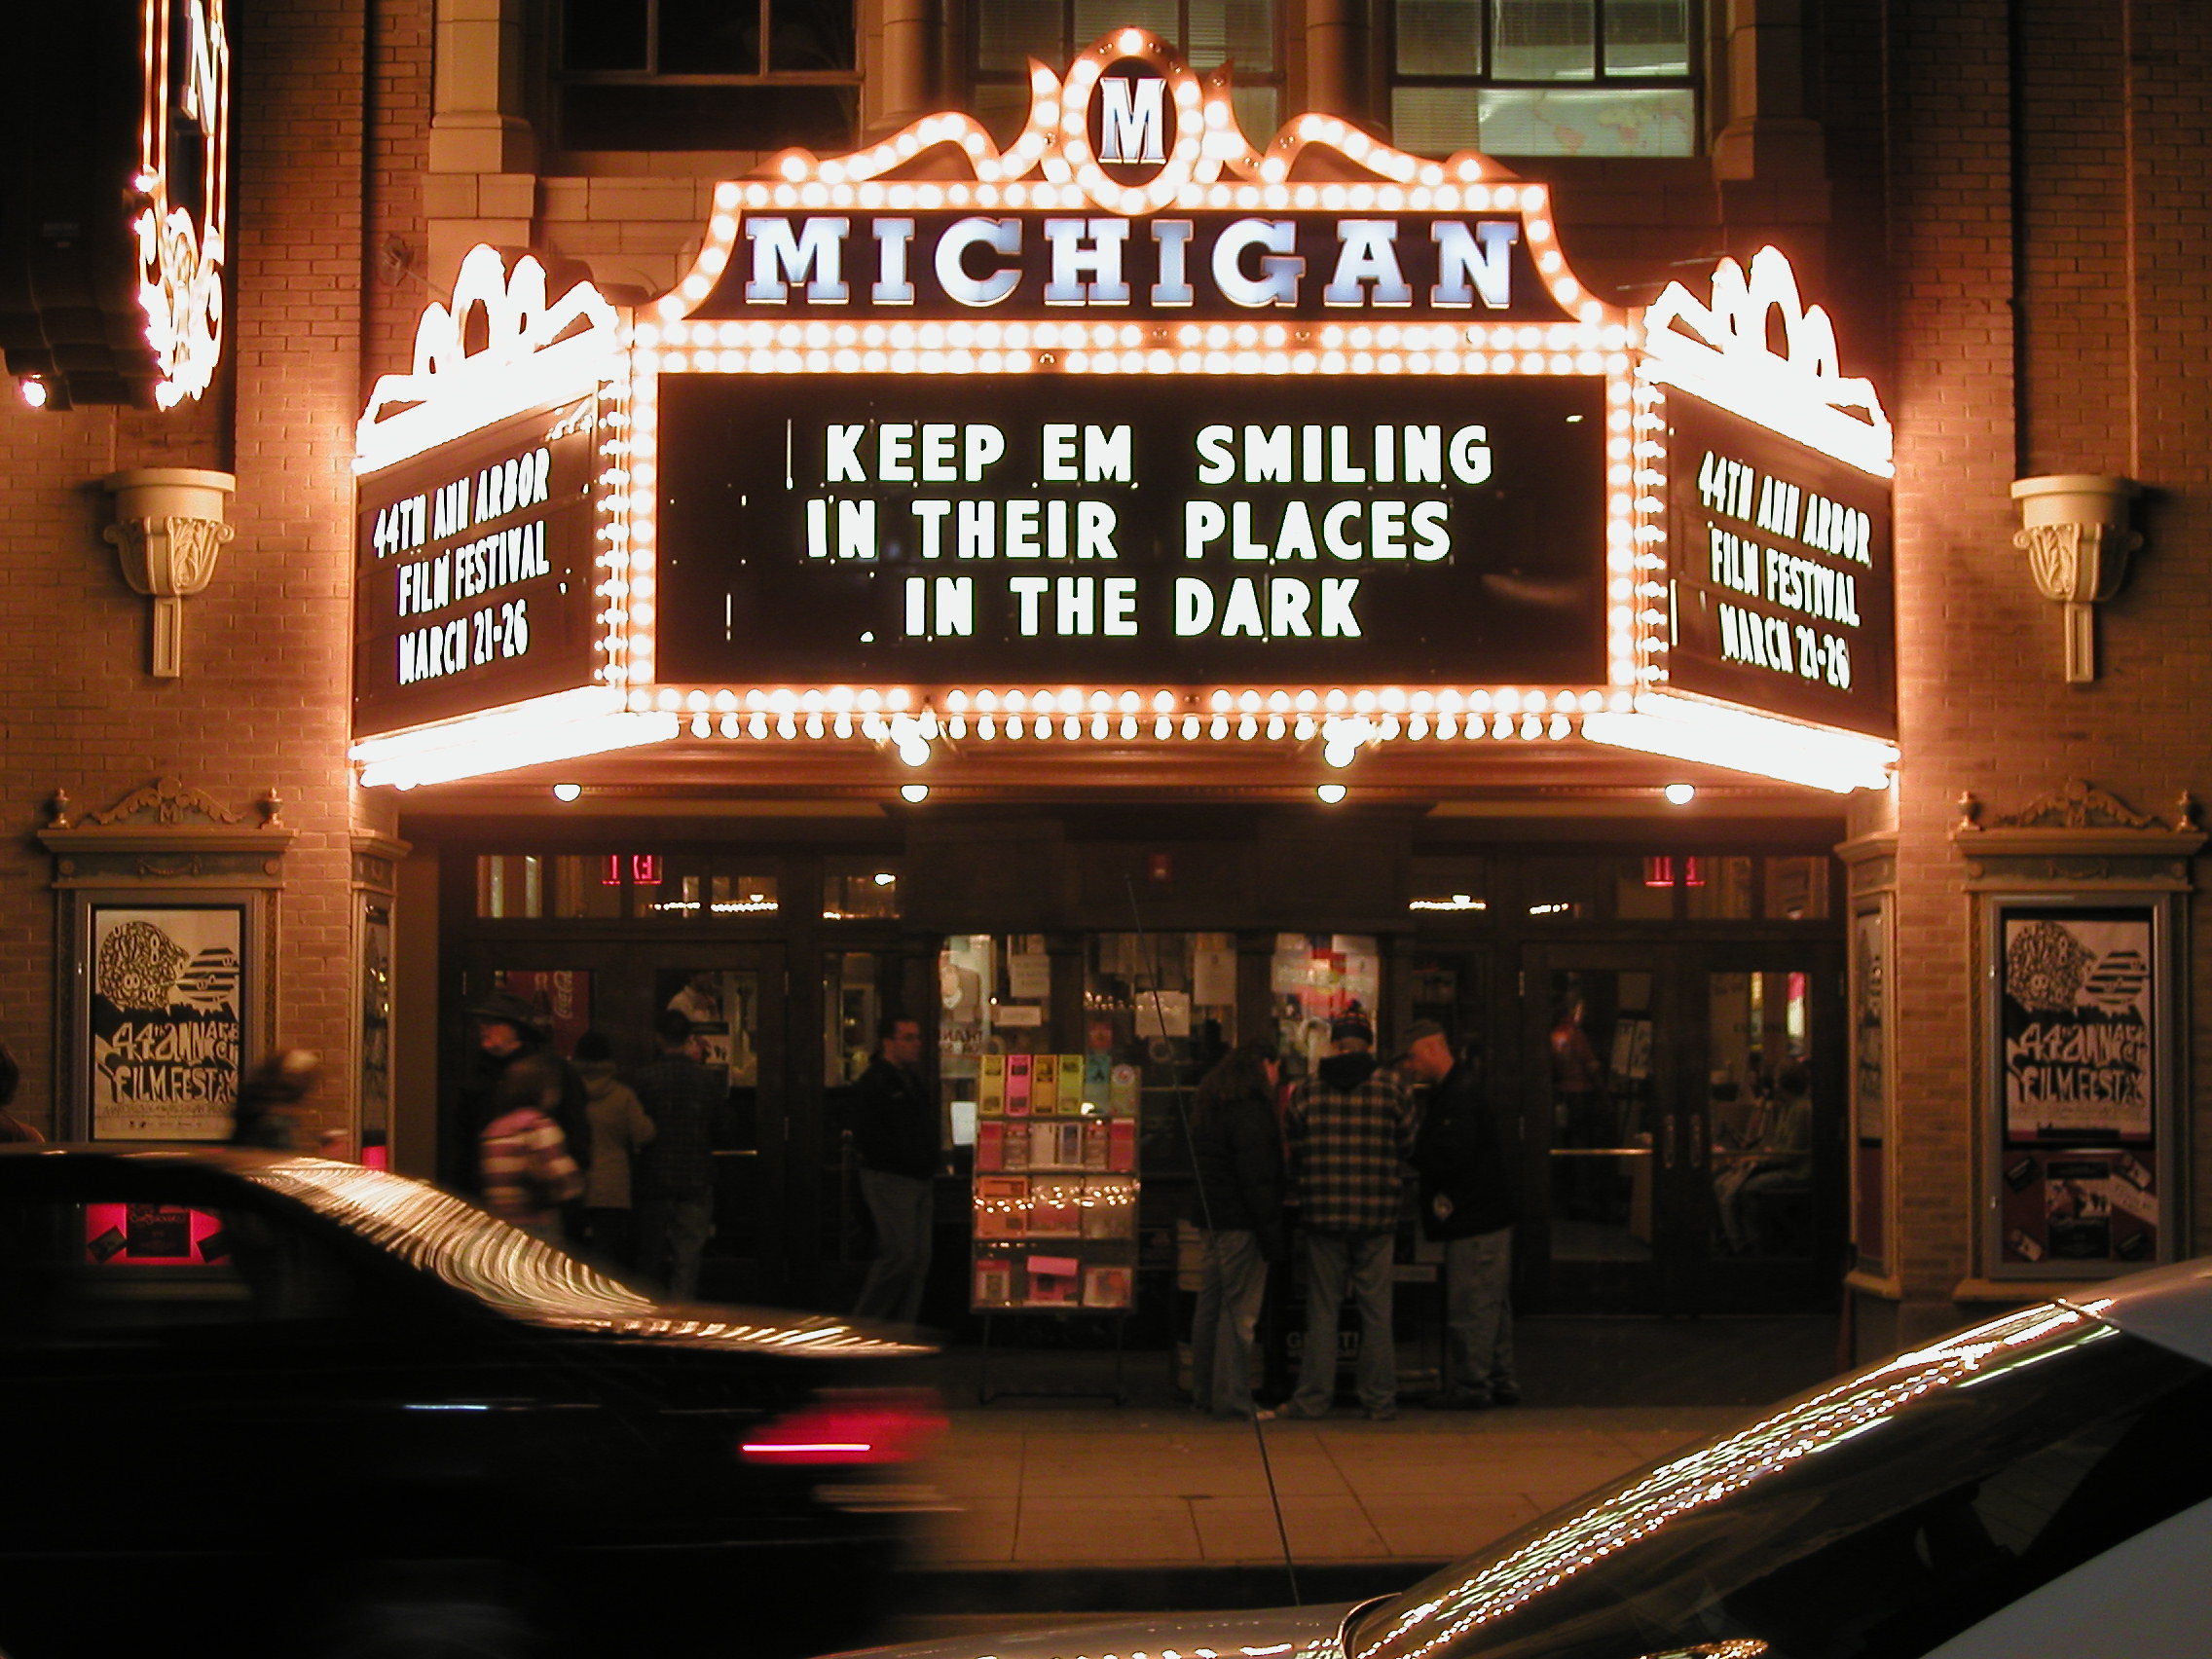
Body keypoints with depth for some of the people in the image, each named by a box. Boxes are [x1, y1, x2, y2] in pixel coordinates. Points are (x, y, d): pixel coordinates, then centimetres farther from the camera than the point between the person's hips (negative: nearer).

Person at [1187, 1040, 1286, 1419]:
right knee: (1239, 1309, -7)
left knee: (1211, 1303, 13)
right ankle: (1232, 1398, -6)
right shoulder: (1251, 1110, -13)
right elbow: (1257, 1177, -18)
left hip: (1213, 1219, 10)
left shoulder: (1210, 1106, 17)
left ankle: (1204, 1392, 19)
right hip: (1240, 1223, -10)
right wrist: (1272, 1233, -17)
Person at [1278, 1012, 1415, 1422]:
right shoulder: (1392, 1088, -4)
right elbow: (1408, 1147, 4)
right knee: (1376, 1311, 7)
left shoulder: (1306, 1089, -2)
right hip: (1377, 1217, 0)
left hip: (1323, 1217, 1)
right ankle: (1379, 1400, 11)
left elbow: (1290, 1147, 5)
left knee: (1322, 1311, 8)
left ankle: (1313, 1399, 11)